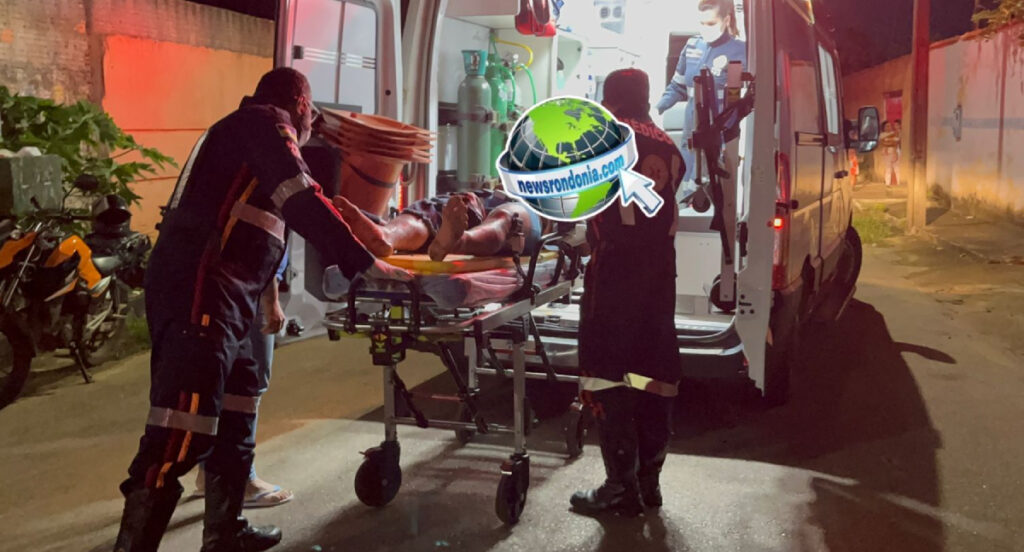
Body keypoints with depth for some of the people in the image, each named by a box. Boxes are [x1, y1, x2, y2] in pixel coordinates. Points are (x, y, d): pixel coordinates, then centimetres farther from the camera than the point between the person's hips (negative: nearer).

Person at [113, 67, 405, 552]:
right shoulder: (266, 122, -1)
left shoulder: (247, 132, 29)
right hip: (199, 294, -11)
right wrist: (363, 263, -14)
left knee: (236, 410, 18)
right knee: (182, 435, -15)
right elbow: (301, 203, -14)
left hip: (212, 294, 11)